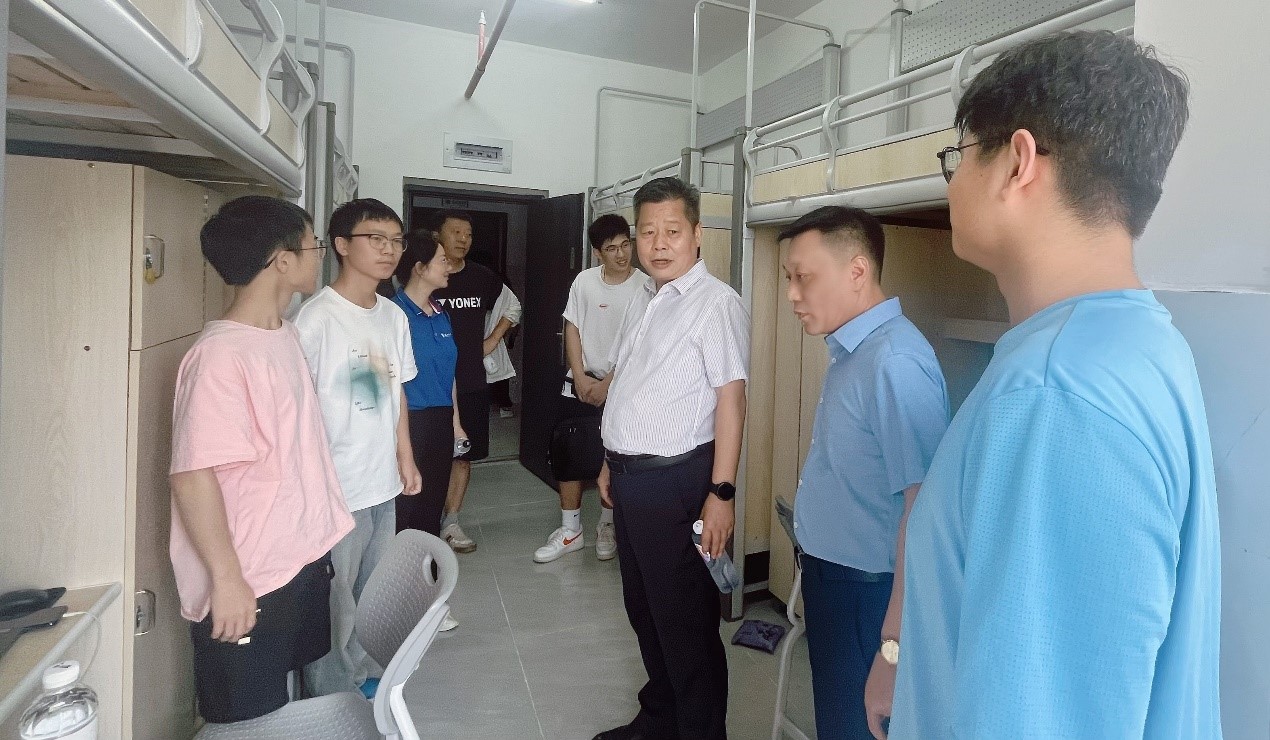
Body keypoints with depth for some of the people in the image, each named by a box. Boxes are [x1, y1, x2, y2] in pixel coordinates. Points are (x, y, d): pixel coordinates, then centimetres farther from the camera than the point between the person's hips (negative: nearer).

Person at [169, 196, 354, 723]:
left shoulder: (285, 334, 6)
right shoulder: (221, 356, -22)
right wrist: (226, 579, -20)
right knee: (248, 722, 13)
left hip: (304, 561, 8)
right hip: (250, 582, -8)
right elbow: (194, 476, -24)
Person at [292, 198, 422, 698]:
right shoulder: (317, 317, -16)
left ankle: (363, 676, 40)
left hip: (384, 485, 7)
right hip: (336, 489, -6)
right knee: (334, 603, 8)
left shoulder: (394, 316, 6)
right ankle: (331, 706, 27)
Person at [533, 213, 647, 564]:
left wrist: (607, 384, -14)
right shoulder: (584, 280, 1)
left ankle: (607, 526, 28)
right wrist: (580, 377, -5)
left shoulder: (644, 287, -11)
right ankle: (570, 531, 19)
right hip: (579, 382, 3)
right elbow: (572, 329, 4)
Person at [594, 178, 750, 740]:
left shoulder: (716, 303, -13)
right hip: (629, 477, 9)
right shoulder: (642, 302, 12)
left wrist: (720, 493, -21)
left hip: (675, 481, -8)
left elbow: (730, 398, -18)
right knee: (643, 609, 21)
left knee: (685, 620, 5)